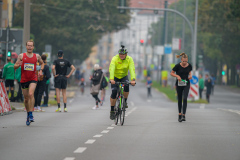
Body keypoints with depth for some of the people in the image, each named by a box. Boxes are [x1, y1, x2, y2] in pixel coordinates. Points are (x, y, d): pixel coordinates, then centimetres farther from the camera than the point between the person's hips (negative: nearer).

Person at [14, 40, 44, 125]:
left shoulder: (37, 56, 5)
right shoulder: (21, 56, 2)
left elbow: (42, 63, 24)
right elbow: (15, 67, 3)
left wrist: (41, 70, 5)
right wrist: (18, 65, -20)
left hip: (33, 79, -2)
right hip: (24, 79, 2)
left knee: (31, 94, -24)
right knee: (26, 98, 9)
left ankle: (31, 114, -22)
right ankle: (28, 114, 29)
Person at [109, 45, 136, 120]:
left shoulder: (129, 59, -18)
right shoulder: (115, 59, -23)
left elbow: (132, 70, -30)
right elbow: (111, 69, -36)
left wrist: (133, 79, -46)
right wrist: (111, 79, -52)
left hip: (124, 76, 1)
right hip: (115, 77, -1)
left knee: (126, 86, -31)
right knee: (114, 92, -18)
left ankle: (125, 101, -5)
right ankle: (112, 111, -5)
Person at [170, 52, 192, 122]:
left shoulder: (189, 66, -6)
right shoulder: (178, 66, -13)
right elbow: (172, 73, -2)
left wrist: (190, 75, -6)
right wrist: (177, 76, -20)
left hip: (186, 84, 0)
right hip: (179, 84, 0)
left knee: (185, 99, -14)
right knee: (179, 99, 8)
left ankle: (184, 115, -16)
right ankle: (179, 114, 21)